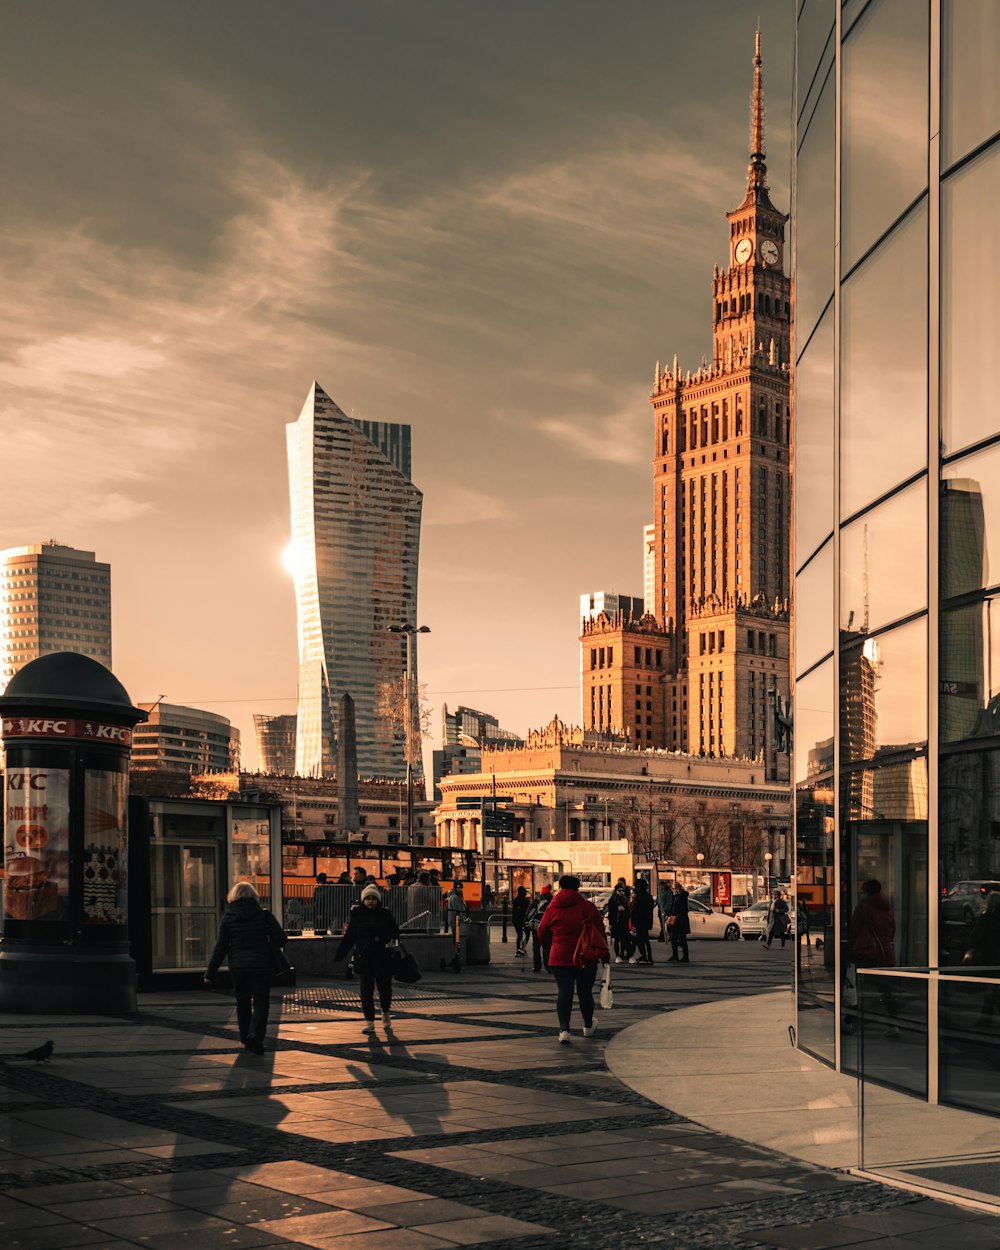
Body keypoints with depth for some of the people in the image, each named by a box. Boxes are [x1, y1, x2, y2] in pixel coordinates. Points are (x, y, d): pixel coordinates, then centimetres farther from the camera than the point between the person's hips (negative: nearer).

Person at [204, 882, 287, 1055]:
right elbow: (281, 938, -8)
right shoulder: (263, 915, -3)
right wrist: (270, 949, 15)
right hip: (261, 966, -1)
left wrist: (210, 973, 4)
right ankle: (255, 1034, -21)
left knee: (243, 1003, 16)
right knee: (260, 1002, 2)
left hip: (238, 967, 1)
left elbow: (221, 948, -2)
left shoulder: (228, 918, -1)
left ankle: (246, 1039, 22)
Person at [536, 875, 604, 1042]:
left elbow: (542, 933, 6)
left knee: (564, 992, -1)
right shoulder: (587, 906, -4)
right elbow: (600, 930, -5)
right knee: (585, 992, 14)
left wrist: (551, 948, 24)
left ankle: (564, 1029, -15)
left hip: (560, 958, 0)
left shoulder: (552, 908, 0)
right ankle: (588, 1027, 31)